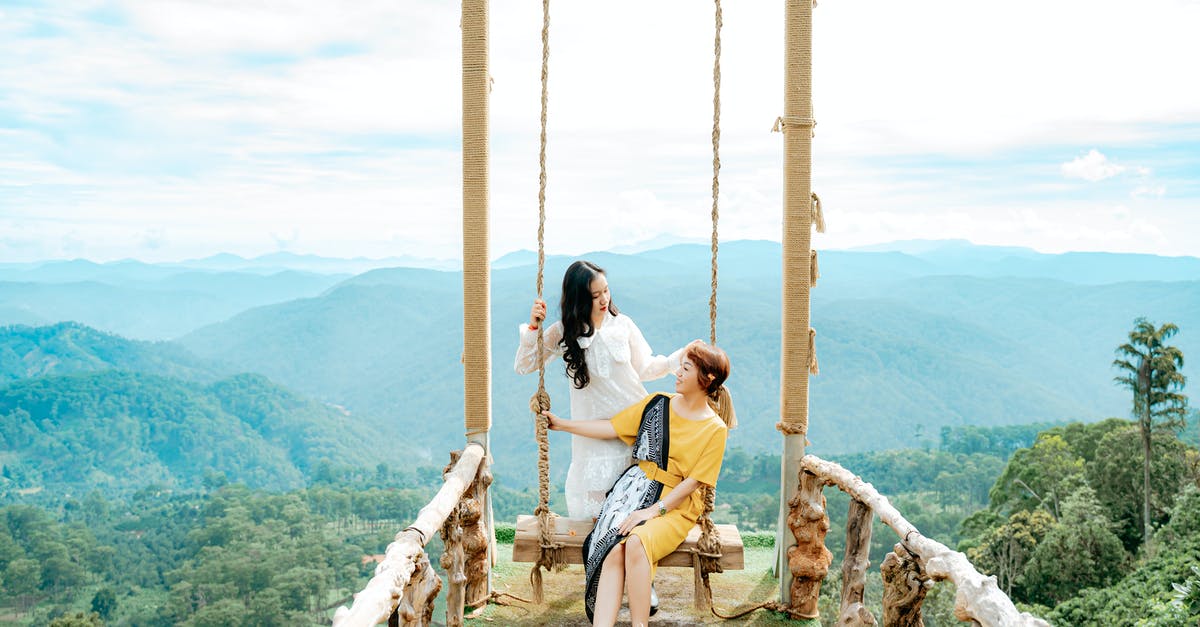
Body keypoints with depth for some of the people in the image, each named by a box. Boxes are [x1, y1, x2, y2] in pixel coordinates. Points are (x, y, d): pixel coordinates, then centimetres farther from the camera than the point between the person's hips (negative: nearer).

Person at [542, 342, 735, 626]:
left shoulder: (715, 430, -2)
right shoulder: (658, 404, 9)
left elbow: (692, 482, -7)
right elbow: (611, 428, 12)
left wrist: (653, 510, -17)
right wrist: (562, 425, 11)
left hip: (677, 504, -3)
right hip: (636, 490, 3)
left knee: (636, 542, -35)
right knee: (614, 552, -27)